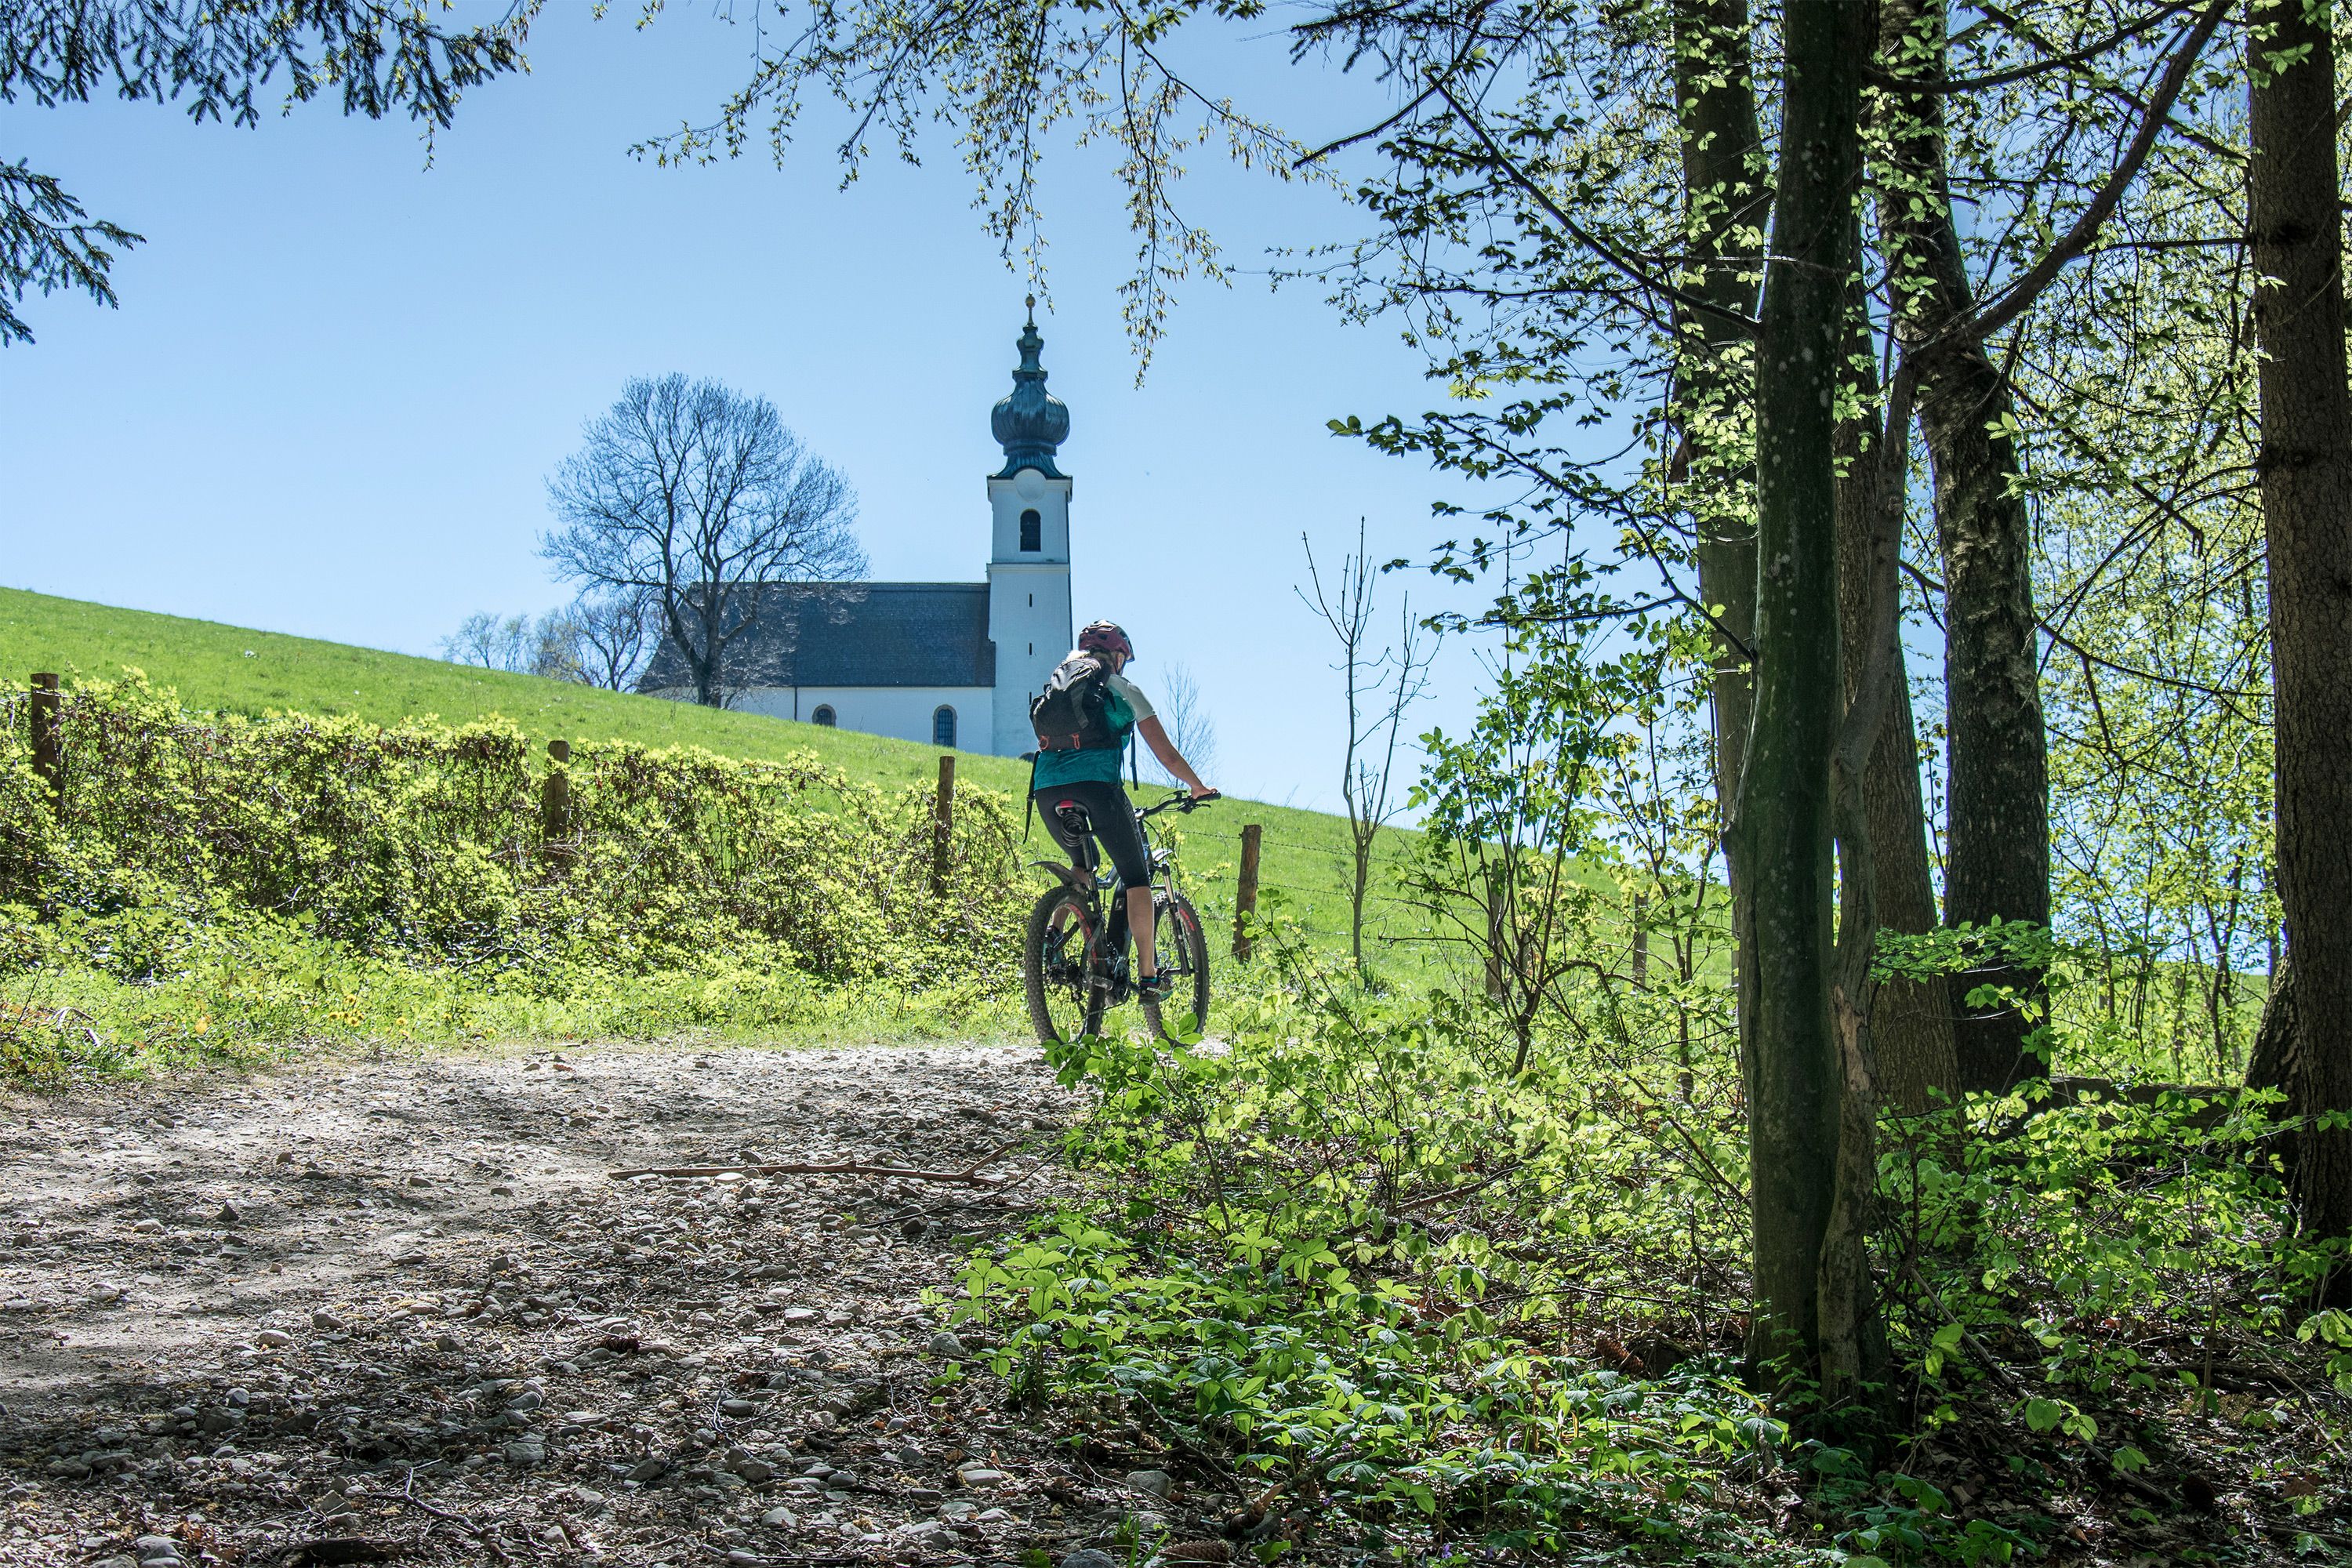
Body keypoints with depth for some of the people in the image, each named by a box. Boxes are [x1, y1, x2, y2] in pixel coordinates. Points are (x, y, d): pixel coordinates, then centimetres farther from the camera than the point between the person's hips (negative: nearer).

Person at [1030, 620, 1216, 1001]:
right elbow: (1168, 757, 16)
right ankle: (1148, 976, 3)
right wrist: (1198, 787, 31)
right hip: (1096, 784, -5)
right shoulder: (1122, 689, 15)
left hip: (1045, 790, 5)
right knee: (1136, 876, 8)